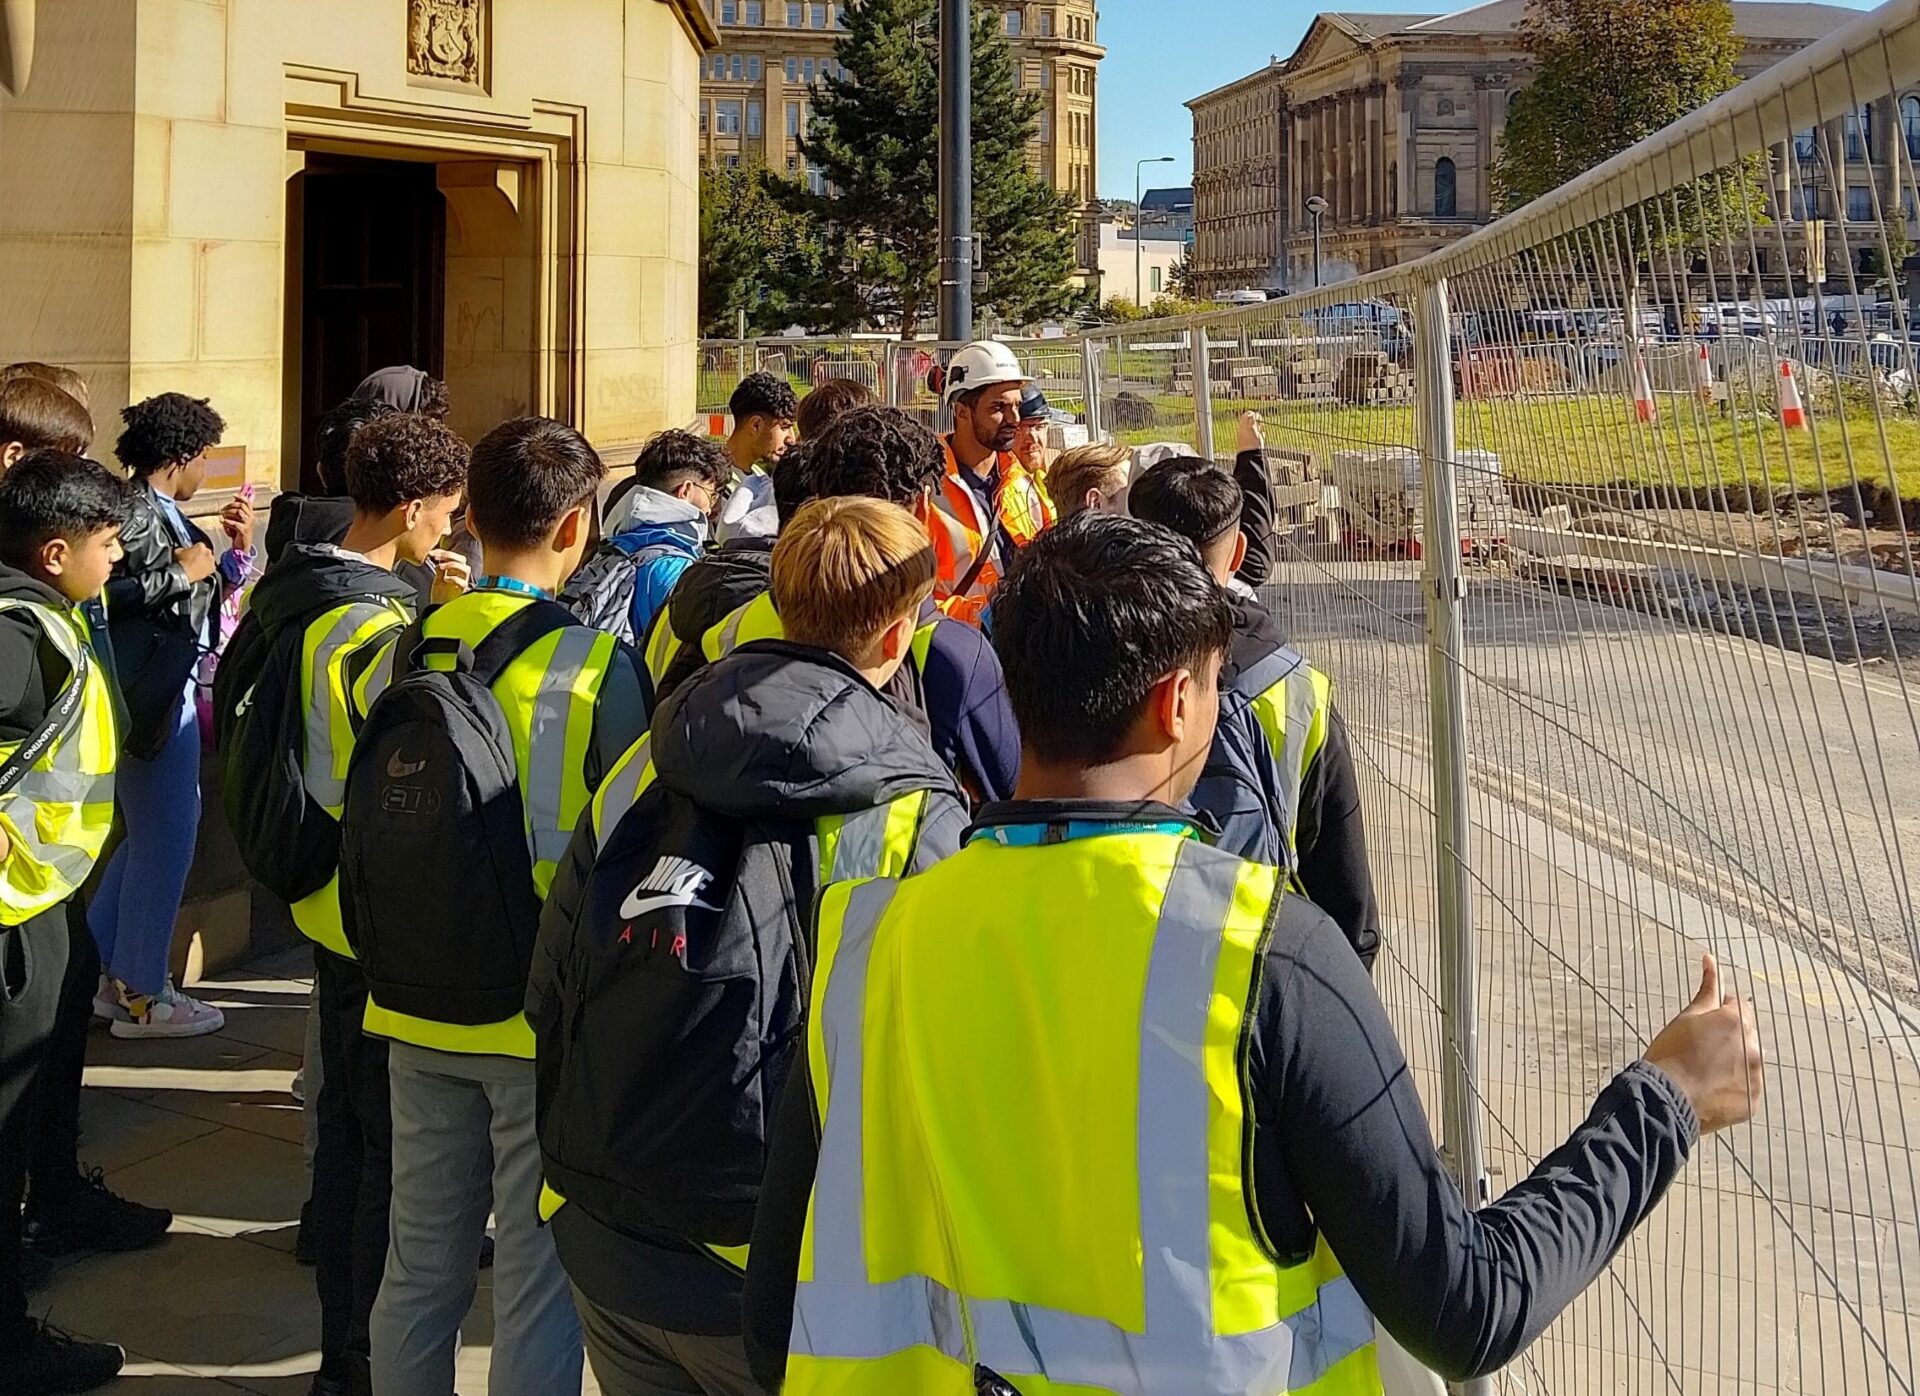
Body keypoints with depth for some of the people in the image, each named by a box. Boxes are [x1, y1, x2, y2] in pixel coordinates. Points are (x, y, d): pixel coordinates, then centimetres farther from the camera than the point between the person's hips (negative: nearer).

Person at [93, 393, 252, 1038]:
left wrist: (235, 552, 9)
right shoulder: (136, 513, -15)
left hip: (172, 691, 11)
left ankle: (103, 971, 30)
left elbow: (203, 596, 21)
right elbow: (101, 592, -29)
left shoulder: (165, 514, 14)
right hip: (151, 699, -11)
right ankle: (140, 995, 10)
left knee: (154, 833, 20)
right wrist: (179, 574, -21)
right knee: (165, 838, -1)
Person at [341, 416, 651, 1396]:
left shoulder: (393, 661, 0)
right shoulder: (595, 669, -15)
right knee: (540, 1281, 6)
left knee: (417, 1270, 17)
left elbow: (354, 829, 8)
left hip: (414, 1016, 5)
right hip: (546, 1019, -5)